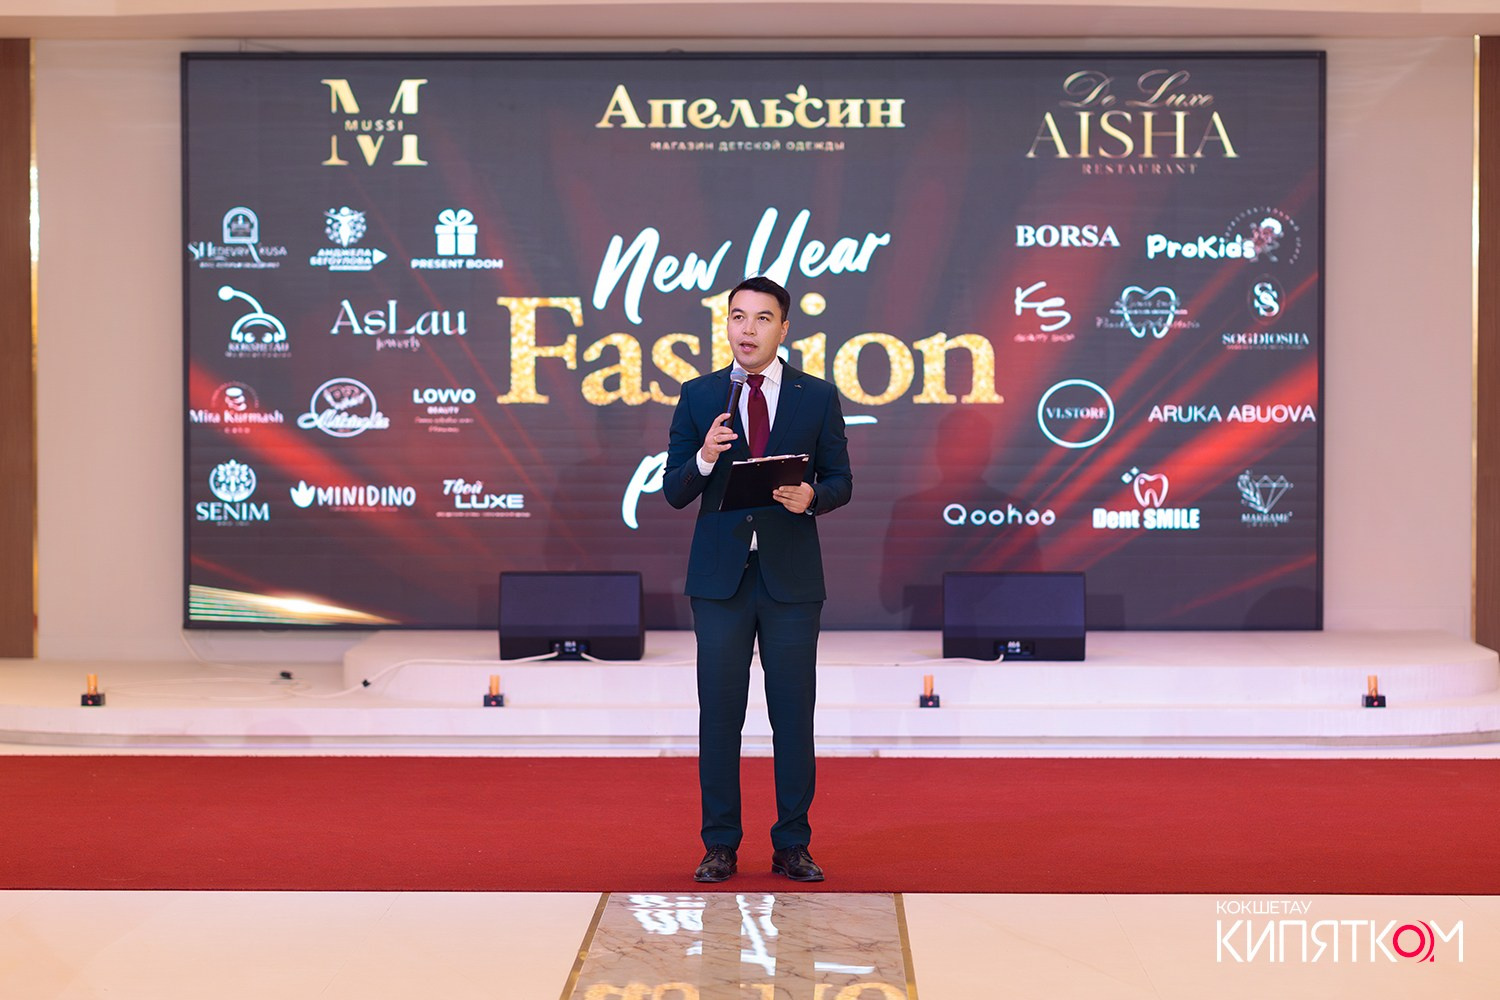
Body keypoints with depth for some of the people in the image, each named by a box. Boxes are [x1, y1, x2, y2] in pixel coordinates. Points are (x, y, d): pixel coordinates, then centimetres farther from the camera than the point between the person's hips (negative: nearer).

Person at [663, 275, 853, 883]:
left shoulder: (817, 396, 5)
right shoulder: (699, 395, 6)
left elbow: (841, 481, 6)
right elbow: (673, 493, 4)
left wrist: (811, 497, -15)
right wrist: (704, 458, -17)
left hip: (792, 576, 0)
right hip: (720, 575, 0)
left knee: (793, 710, 4)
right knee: (719, 709, 3)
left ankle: (792, 846, 14)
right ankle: (721, 845, 14)